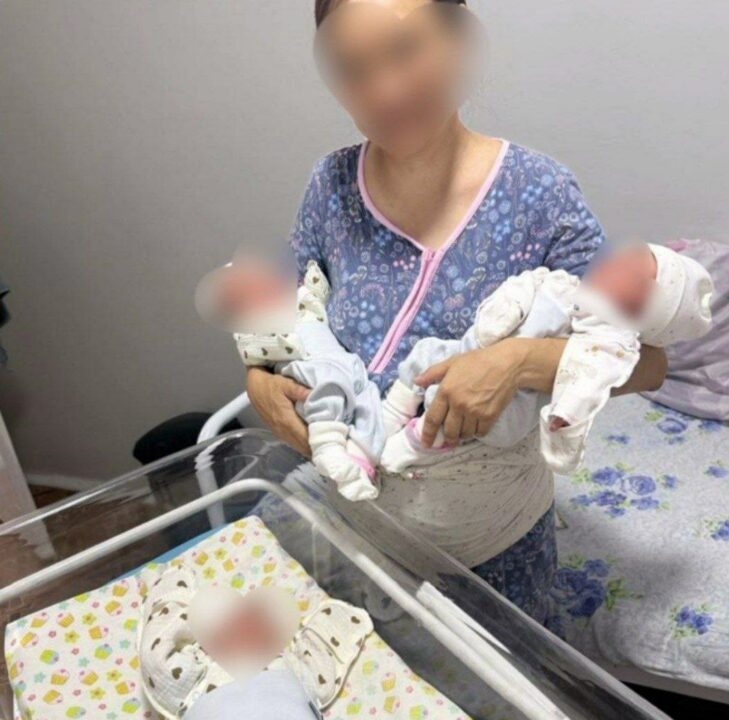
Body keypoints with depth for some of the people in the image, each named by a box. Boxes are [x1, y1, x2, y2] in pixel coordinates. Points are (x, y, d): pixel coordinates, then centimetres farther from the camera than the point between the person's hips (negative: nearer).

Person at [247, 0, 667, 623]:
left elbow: (647, 361, -17)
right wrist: (260, 381, -16)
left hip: (496, 536, -2)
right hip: (360, 515, 3)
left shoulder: (538, 191, -18)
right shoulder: (334, 184, -9)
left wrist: (521, 360, -34)